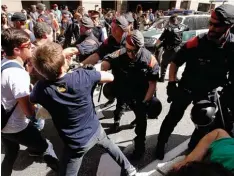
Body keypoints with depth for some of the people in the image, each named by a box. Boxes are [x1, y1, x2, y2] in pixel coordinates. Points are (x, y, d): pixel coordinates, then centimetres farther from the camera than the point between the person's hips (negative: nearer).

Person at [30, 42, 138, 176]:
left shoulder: (42, 89, -24)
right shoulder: (82, 76, -26)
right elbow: (110, 77, -10)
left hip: (77, 143, -2)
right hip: (96, 130, 2)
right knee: (109, 145, 34)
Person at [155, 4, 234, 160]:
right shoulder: (195, 43, -22)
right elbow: (175, 63, -13)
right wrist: (171, 84, -22)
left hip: (208, 92, 4)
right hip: (186, 88, -3)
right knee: (173, 118, 6)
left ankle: (193, 147, 43)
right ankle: (161, 144, 28)